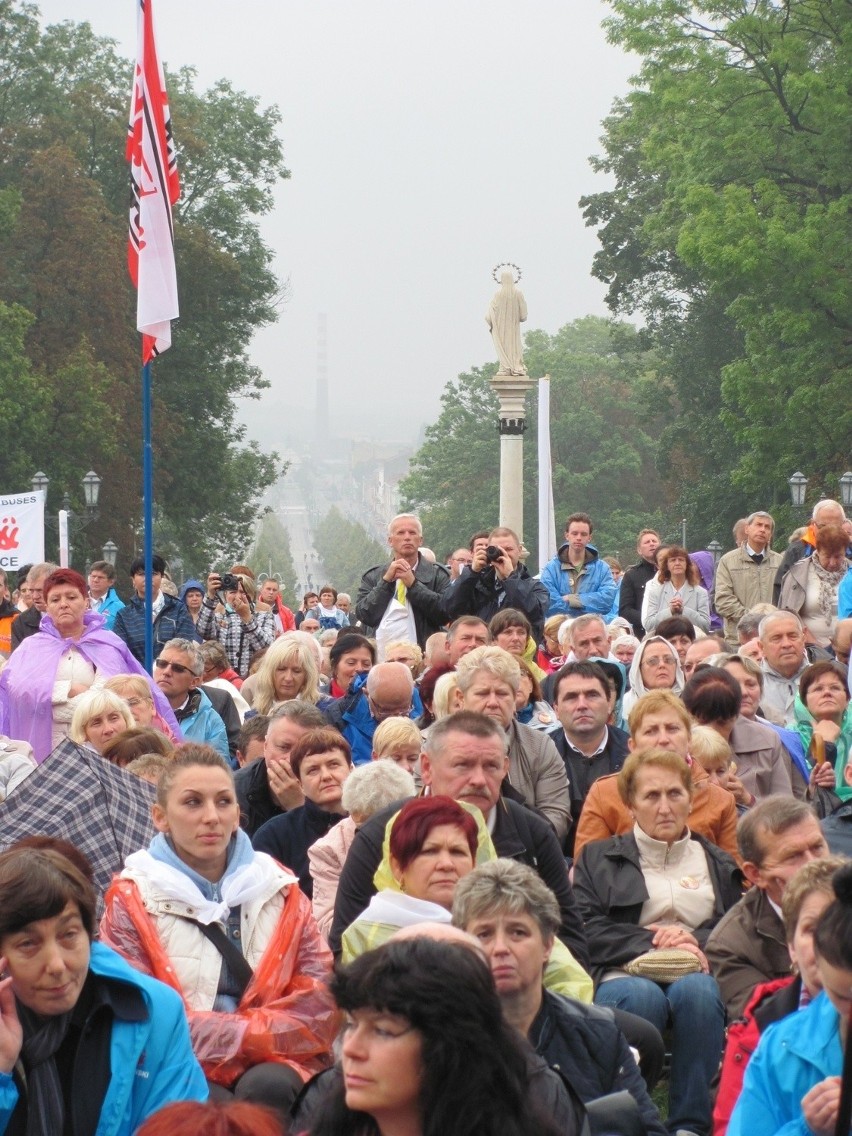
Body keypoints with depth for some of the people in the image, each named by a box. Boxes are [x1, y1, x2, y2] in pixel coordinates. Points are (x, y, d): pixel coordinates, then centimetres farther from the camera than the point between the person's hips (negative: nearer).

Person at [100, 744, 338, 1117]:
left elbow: (320, 1003, 0)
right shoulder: (132, 900, 2)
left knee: (268, 1087, -30)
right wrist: (257, 1032, -11)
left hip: (272, 1065, 3)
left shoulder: (280, 890, 10)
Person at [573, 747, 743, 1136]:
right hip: (626, 973, -1)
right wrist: (651, 941, -8)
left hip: (696, 974, 1)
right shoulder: (598, 858, 20)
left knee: (697, 991, -36)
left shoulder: (718, 863, 27)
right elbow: (587, 930, 4)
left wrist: (697, 940, -7)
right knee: (641, 996, -38)